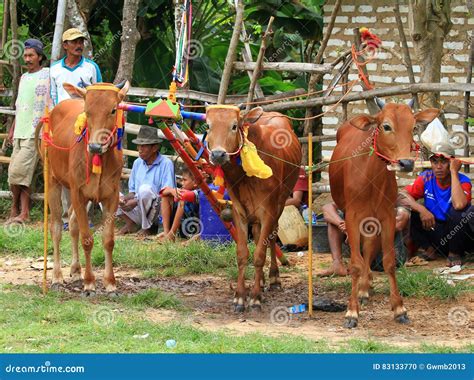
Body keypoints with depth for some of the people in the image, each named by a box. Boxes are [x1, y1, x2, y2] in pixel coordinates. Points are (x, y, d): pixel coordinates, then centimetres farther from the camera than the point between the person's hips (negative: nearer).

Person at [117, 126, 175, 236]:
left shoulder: (165, 164, -13)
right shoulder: (138, 163, 7)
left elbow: (167, 198, -20)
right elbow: (132, 192, 13)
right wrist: (125, 199, -12)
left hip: (157, 212, -6)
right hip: (138, 212, 6)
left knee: (145, 189, -34)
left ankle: (146, 227, -16)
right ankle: (130, 222, 2)